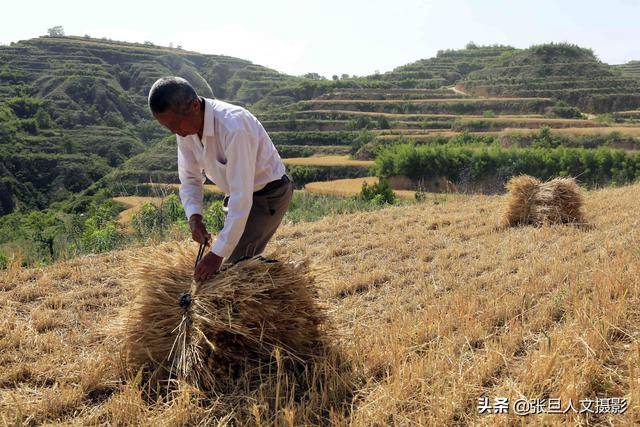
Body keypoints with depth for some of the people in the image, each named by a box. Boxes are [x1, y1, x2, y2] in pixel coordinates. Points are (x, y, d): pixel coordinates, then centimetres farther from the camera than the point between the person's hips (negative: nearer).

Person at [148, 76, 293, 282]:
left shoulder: (233, 128, -36)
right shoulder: (185, 127, -11)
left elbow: (242, 196, -36)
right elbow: (189, 178, -1)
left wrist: (218, 254, -36)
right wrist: (194, 216, -21)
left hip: (270, 193, -8)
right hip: (239, 191, 8)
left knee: (237, 262, -13)